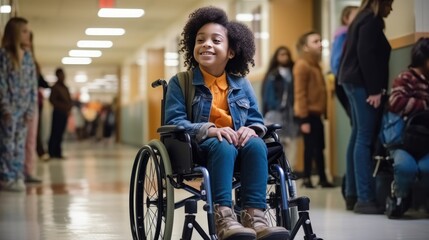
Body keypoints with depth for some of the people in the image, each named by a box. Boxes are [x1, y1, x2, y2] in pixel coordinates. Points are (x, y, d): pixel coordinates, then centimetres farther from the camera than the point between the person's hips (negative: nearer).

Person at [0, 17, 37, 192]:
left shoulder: (28, 56, 12)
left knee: (20, 144, 6)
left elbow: (33, 84, 10)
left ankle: (17, 177, 11)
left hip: (24, 108, 6)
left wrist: (31, 108, 3)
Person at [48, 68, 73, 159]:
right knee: (55, 133, -7)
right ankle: (52, 153, -4)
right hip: (58, 112, -7)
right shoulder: (55, 87, -6)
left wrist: (69, 107, 0)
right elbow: (52, 100, -13)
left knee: (60, 134, 8)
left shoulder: (65, 88, 18)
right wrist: (63, 106, -16)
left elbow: (69, 100, 20)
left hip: (65, 113, 7)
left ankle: (58, 153, 11)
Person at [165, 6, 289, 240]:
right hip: (197, 150, -3)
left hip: (236, 145, 4)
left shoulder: (242, 84, 14)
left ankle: (254, 216, -38)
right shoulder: (180, 83, 3)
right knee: (223, 146, -36)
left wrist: (251, 129, -15)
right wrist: (209, 130, -25)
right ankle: (223, 217, -46)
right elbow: (174, 122, -9)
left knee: (256, 144, -30)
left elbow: (257, 120, 12)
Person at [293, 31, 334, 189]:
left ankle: (322, 179, 14)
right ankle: (307, 178, 0)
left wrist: (323, 112, 14)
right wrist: (304, 118, -20)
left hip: (315, 113, 9)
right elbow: (300, 93, -16)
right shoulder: (302, 65, -11)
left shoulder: (315, 64, 17)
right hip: (308, 114, -9)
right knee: (310, 147, -6)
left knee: (319, 147, 10)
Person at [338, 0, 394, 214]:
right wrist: (374, 89, -20)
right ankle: (365, 198, -14)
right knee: (365, 139, -12)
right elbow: (366, 55, -18)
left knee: (358, 137, 10)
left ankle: (352, 195, 11)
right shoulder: (372, 20, -8)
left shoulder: (362, 19, 21)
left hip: (354, 82, 10)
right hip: (363, 84, -10)